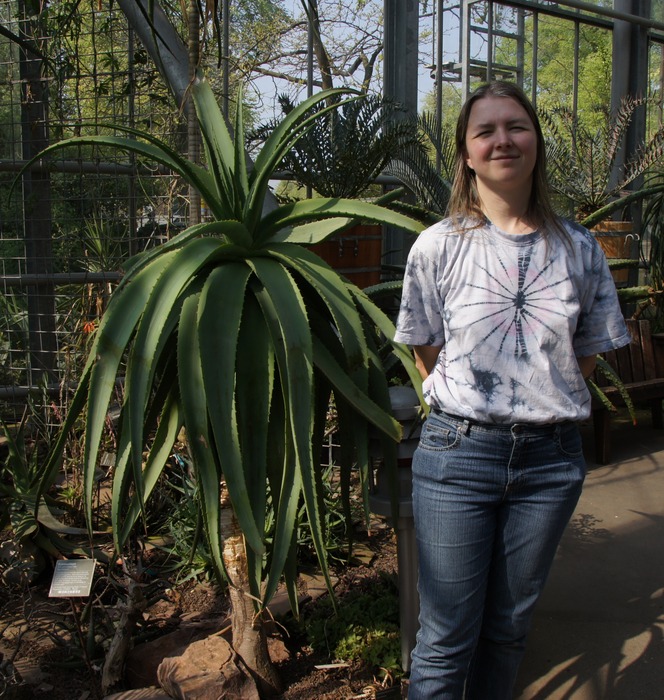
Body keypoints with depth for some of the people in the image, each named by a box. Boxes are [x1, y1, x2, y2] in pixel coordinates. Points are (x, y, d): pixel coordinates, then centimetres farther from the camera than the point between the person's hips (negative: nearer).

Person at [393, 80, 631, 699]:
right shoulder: (438, 247, -4)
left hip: (550, 460, 3)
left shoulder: (579, 250, 2)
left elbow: (587, 354, 11)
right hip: (458, 453, -2)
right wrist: (470, 413, 4)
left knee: (508, 626, 17)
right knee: (446, 640, 4)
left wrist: (543, 406, 4)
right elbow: (426, 355, 4)